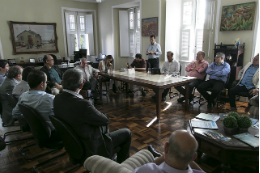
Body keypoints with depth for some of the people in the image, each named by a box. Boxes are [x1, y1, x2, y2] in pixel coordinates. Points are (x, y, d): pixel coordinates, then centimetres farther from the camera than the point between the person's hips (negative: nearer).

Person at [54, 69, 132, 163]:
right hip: (92, 149, -8)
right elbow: (105, 120, -19)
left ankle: (111, 158, 44)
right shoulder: (83, 104, -36)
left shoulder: (57, 99, -10)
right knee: (126, 133, 10)